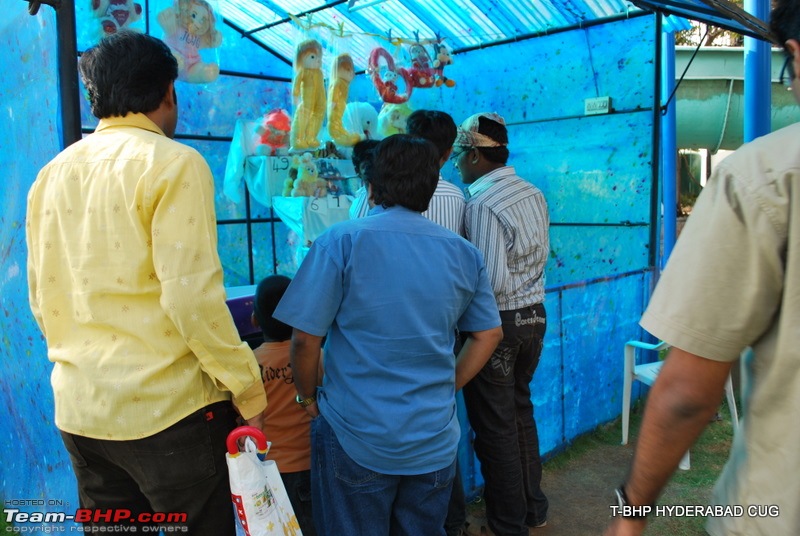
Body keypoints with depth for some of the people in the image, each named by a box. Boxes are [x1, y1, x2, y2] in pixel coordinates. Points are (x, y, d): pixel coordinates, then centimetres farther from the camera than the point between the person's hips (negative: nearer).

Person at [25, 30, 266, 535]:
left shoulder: (53, 173, 9)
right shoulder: (173, 162, -11)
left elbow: (42, 296, 13)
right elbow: (192, 296, -18)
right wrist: (250, 392, -9)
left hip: (78, 406, 7)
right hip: (164, 405, -6)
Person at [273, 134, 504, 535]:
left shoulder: (343, 241, -12)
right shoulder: (463, 252, 1)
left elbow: (305, 339, -13)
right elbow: (488, 335, 8)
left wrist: (308, 399, 3)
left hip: (356, 439, -3)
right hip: (435, 442, 4)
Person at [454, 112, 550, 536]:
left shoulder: (482, 205, -20)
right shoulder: (533, 194, 4)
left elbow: (490, 281, -24)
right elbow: (538, 257, 10)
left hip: (497, 322, -8)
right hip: (534, 315, 8)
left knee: (495, 426, 7)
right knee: (521, 412, 22)